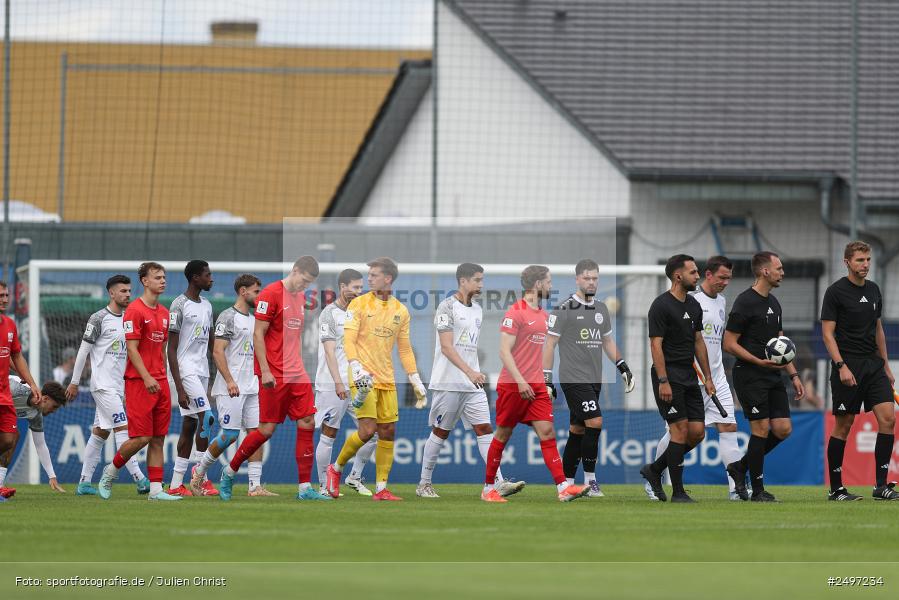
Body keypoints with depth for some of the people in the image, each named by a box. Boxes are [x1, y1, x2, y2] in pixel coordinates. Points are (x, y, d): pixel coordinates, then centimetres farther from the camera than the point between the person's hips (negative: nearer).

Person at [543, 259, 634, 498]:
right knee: (595, 422, -17)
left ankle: (566, 483, 14)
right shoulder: (564, 310, -8)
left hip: (594, 379, 7)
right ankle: (590, 479, -8)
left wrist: (623, 367, 14)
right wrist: (546, 380, -10)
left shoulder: (601, 309, 14)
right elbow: (549, 344, -6)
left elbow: (607, 341, 25)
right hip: (573, 378, -7)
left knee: (577, 430, 8)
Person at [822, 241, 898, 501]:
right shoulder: (836, 291, -7)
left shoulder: (873, 290, 13)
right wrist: (841, 366, -19)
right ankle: (836, 488, 7)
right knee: (843, 426, -1)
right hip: (848, 367, -6)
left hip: (873, 364, 6)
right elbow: (828, 333, -10)